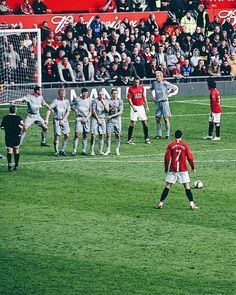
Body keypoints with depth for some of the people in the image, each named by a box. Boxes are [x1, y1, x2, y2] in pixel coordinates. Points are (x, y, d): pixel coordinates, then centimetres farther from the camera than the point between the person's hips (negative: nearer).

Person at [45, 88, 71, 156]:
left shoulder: (67, 101, 6)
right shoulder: (56, 101, -3)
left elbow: (68, 112, 3)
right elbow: (49, 110, -8)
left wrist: (63, 120, -8)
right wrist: (47, 119, -17)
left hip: (64, 120, 3)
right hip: (57, 120, -3)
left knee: (67, 135, -5)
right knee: (57, 135, -8)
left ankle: (62, 150, 7)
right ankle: (56, 152, 3)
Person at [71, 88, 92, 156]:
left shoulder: (89, 101, 7)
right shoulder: (77, 99, 2)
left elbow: (90, 111, 7)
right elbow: (71, 105, 14)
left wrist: (86, 118, -5)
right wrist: (75, 110, -4)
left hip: (86, 119, 3)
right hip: (79, 118, -3)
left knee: (85, 135, 4)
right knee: (77, 134, -10)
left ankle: (84, 150, 11)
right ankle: (74, 150, -7)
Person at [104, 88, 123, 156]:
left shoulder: (120, 101, 2)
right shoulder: (109, 101, 4)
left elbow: (120, 112, -4)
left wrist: (111, 116, -11)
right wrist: (111, 108, -19)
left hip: (117, 120, 0)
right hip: (110, 120, 0)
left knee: (117, 135, 1)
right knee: (108, 134, -6)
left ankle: (117, 150, 9)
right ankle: (108, 149, 0)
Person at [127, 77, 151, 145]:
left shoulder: (141, 88, 7)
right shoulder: (131, 89, -7)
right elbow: (129, 99, -8)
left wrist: (147, 106, 13)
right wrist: (133, 107, -18)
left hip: (141, 106, 5)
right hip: (134, 107, -5)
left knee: (145, 123, 5)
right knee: (133, 123, -7)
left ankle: (146, 139, 13)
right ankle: (129, 140, -1)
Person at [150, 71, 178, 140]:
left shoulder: (165, 83, -7)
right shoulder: (154, 83, 6)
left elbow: (175, 88, 0)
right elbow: (152, 89, 28)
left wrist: (168, 93, 1)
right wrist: (153, 96, 13)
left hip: (164, 102, -4)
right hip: (157, 103, 4)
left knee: (166, 118, -3)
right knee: (158, 119, 4)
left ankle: (167, 134, 2)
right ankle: (159, 134, 12)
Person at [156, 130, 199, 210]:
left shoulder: (170, 145, 0)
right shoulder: (185, 145, -1)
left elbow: (167, 158, -1)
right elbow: (190, 157, 1)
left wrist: (166, 169, 9)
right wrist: (193, 168, 13)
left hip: (172, 169, 1)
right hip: (183, 169, -1)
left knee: (167, 186, 5)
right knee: (187, 186, 2)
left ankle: (161, 203, 1)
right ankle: (192, 204, -5)